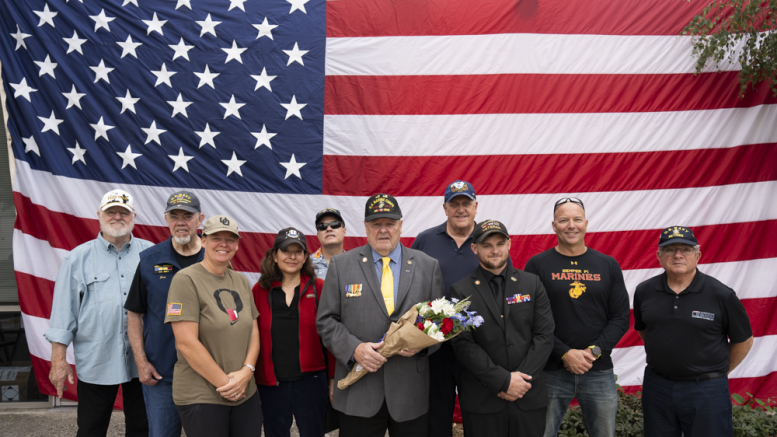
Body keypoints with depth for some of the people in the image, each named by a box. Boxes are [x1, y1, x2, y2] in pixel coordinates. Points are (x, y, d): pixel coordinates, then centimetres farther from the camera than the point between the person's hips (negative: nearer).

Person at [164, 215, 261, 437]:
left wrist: (246, 371, -8)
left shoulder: (241, 281, 10)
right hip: (201, 398, -6)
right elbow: (186, 343, -16)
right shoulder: (186, 280, -9)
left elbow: (253, 331, 10)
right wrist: (224, 383, -13)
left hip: (246, 394, 6)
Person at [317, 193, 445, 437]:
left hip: (411, 391, 1)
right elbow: (326, 321, 1)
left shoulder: (428, 266, 5)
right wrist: (353, 348, -14)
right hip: (359, 392, -1)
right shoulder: (341, 265, 3)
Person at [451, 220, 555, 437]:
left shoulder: (532, 284, 6)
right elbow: (463, 344, -8)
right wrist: (504, 380, -13)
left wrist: (521, 379, -9)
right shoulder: (461, 291, -2)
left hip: (529, 396, 2)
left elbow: (545, 335, 0)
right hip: (481, 401, -2)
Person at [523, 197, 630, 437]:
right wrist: (565, 353, -14)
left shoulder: (608, 265, 6)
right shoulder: (537, 265, -1)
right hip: (551, 372, -2)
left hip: (599, 371, 2)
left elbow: (621, 317, 4)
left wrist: (594, 351, -10)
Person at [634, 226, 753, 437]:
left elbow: (743, 340, 1)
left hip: (706, 390, -3)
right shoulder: (644, 291, -1)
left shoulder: (722, 295, -10)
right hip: (657, 386, 3)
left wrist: (720, 371, 7)